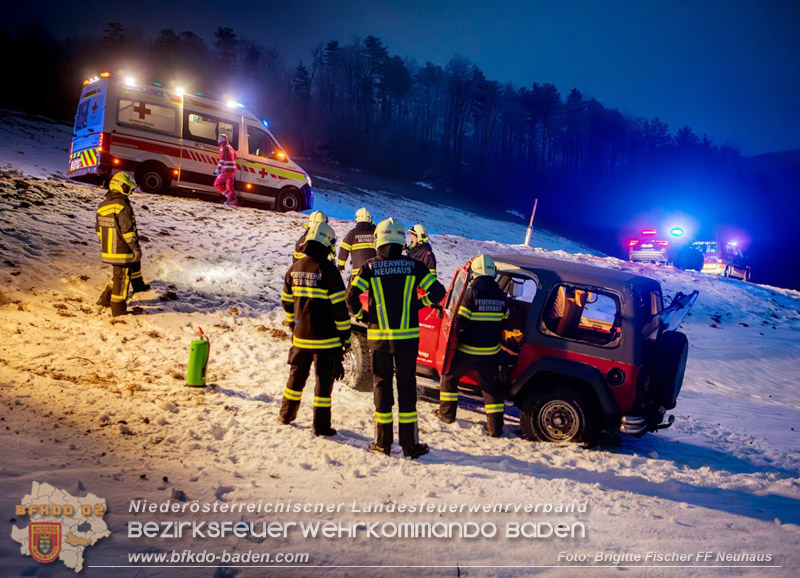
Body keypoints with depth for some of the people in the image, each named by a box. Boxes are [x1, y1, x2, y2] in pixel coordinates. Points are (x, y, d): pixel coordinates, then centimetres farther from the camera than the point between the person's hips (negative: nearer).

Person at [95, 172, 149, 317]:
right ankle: (118, 309, 10)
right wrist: (136, 248, -16)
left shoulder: (102, 205, 10)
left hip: (107, 250, 8)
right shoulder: (123, 206, -17)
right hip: (121, 251, -8)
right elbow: (128, 230, -20)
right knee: (122, 277, 3)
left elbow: (98, 229, 17)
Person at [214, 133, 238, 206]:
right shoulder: (230, 147, 18)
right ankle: (234, 201, 21)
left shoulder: (223, 147, -8)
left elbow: (222, 159, -18)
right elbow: (236, 156, 28)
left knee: (217, 184, -5)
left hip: (227, 169, -9)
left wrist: (218, 169, -21)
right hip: (233, 169, 9)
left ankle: (230, 197, -13)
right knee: (229, 186, 21)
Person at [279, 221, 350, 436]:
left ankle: (286, 416, 31)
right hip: (326, 338, -5)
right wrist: (346, 335, -7)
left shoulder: (295, 268, 4)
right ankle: (320, 425, 6)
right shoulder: (328, 270, -15)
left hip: (301, 336, 6)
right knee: (324, 379, 3)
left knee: (297, 375, 20)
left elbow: (287, 301, 13)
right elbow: (339, 306, -15)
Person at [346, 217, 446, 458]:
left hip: (379, 336, 0)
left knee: (382, 385, 9)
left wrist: (361, 316, 5)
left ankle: (383, 442, 12)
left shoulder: (369, 267, -3)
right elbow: (437, 292, -3)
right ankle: (410, 444, 9)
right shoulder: (414, 266, -1)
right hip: (407, 336, 0)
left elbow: (351, 296, -12)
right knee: (407, 386, 6)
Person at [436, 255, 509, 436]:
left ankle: (446, 413, 22)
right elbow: (504, 321, 9)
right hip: (491, 352, 4)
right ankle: (495, 427, 7)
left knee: (449, 376, 17)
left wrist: (458, 336, 3)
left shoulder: (471, 293, -15)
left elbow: (459, 321, -15)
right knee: (491, 387, 10)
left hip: (468, 351, -4)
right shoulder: (500, 296, 1)